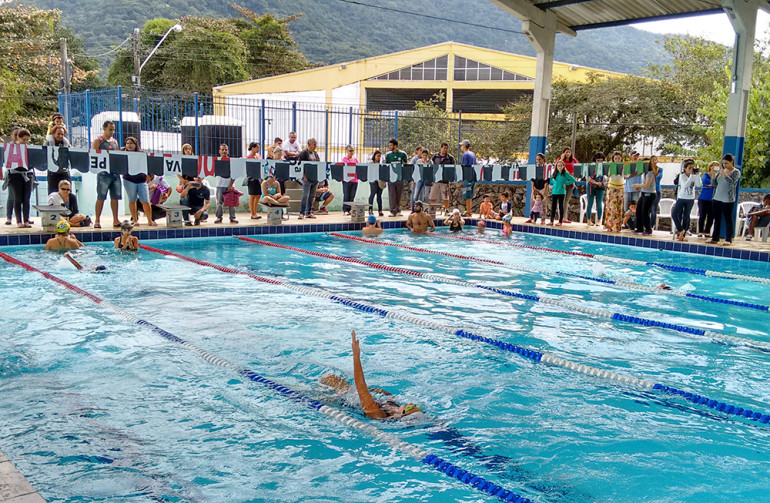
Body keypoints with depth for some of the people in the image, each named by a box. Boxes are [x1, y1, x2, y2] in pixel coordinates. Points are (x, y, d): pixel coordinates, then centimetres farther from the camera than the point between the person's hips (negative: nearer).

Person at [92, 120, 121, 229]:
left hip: (115, 172, 5)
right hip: (104, 172, -5)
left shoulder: (115, 142, 19)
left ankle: (115, 220, 9)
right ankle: (97, 220, -2)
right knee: (101, 197, -6)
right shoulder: (97, 141, 2)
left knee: (115, 196, 5)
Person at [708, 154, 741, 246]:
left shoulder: (736, 172, -3)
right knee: (717, 219, 10)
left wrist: (724, 175, -28)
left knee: (728, 219, -1)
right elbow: (714, 183, 11)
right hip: (717, 198, 6)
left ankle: (728, 239, 3)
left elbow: (732, 182, -20)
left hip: (728, 200, -6)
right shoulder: (721, 171, 12)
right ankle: (715, 238, 16)